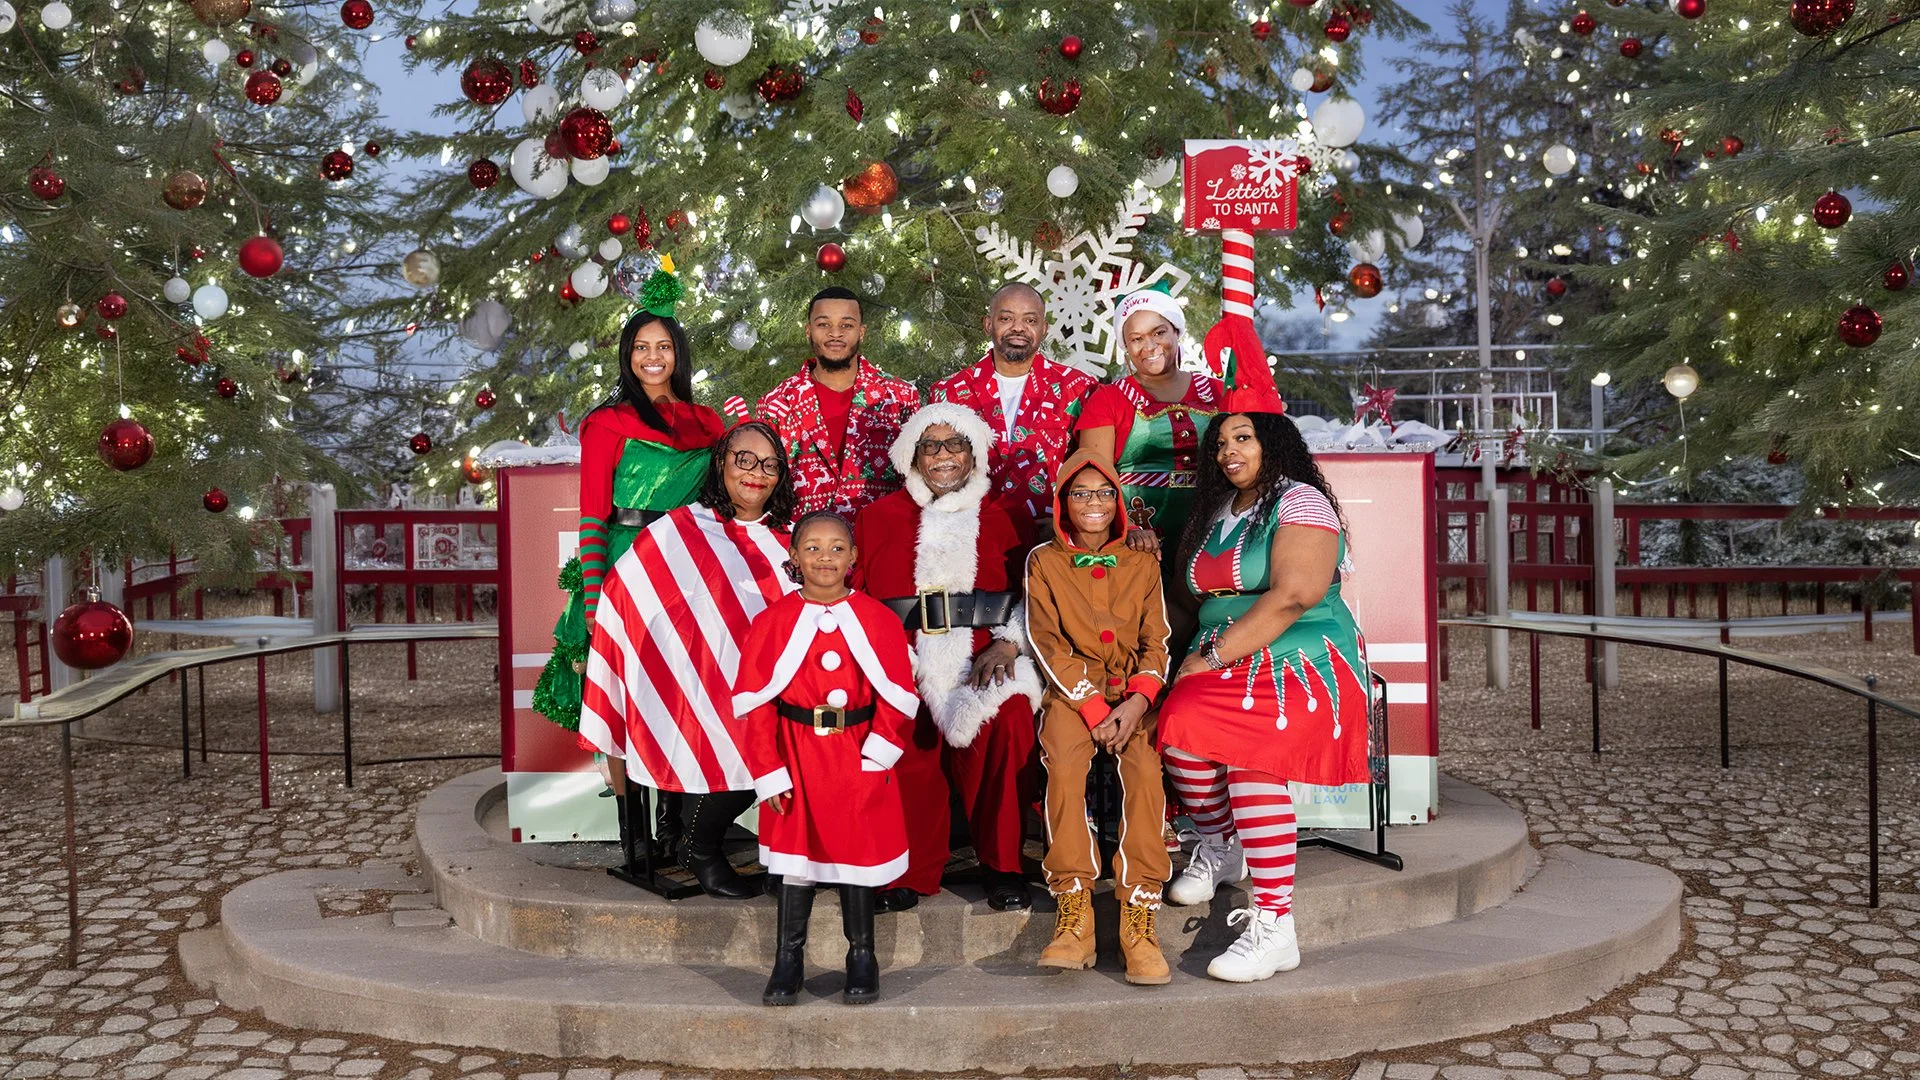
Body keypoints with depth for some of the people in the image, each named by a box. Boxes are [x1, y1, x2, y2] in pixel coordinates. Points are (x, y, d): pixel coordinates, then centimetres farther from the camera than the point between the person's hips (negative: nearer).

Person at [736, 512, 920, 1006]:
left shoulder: (877, 619, 0)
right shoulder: (774, 622, -1)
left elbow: (897, 697, 0)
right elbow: (756, 704, -1)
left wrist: (877, 754, -10)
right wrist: (769, 773, -5)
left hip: (859, 757, 0)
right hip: (796, 757, 0)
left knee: (858, 853, 8)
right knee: (795, 857, 6)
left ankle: (862, 959, 22)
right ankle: (788, 961, 18)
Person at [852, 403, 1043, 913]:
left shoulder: (1006, 517, 19)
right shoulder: (878, 517, 19)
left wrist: (1008, 642, -7)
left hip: (985, 658, -1)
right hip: (903, 660, 1)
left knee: (1008, 718, -31)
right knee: (907, 731, -28)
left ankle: (1002, 865, -15)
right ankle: (912, 871, -9)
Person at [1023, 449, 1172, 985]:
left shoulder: (1142, 563, 11)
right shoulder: (1043, 562, 6)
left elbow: (1157, 643, 7)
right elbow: (1049, 645, -1)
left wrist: (1137, 701, -12)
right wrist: (1094, 709, -13)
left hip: (1134, 692, 1)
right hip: (1072, 689, -1)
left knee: (1145, 767, -29)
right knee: (1066, 762, -31)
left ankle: (1139, 918, -29)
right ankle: (1073, 916, -30)